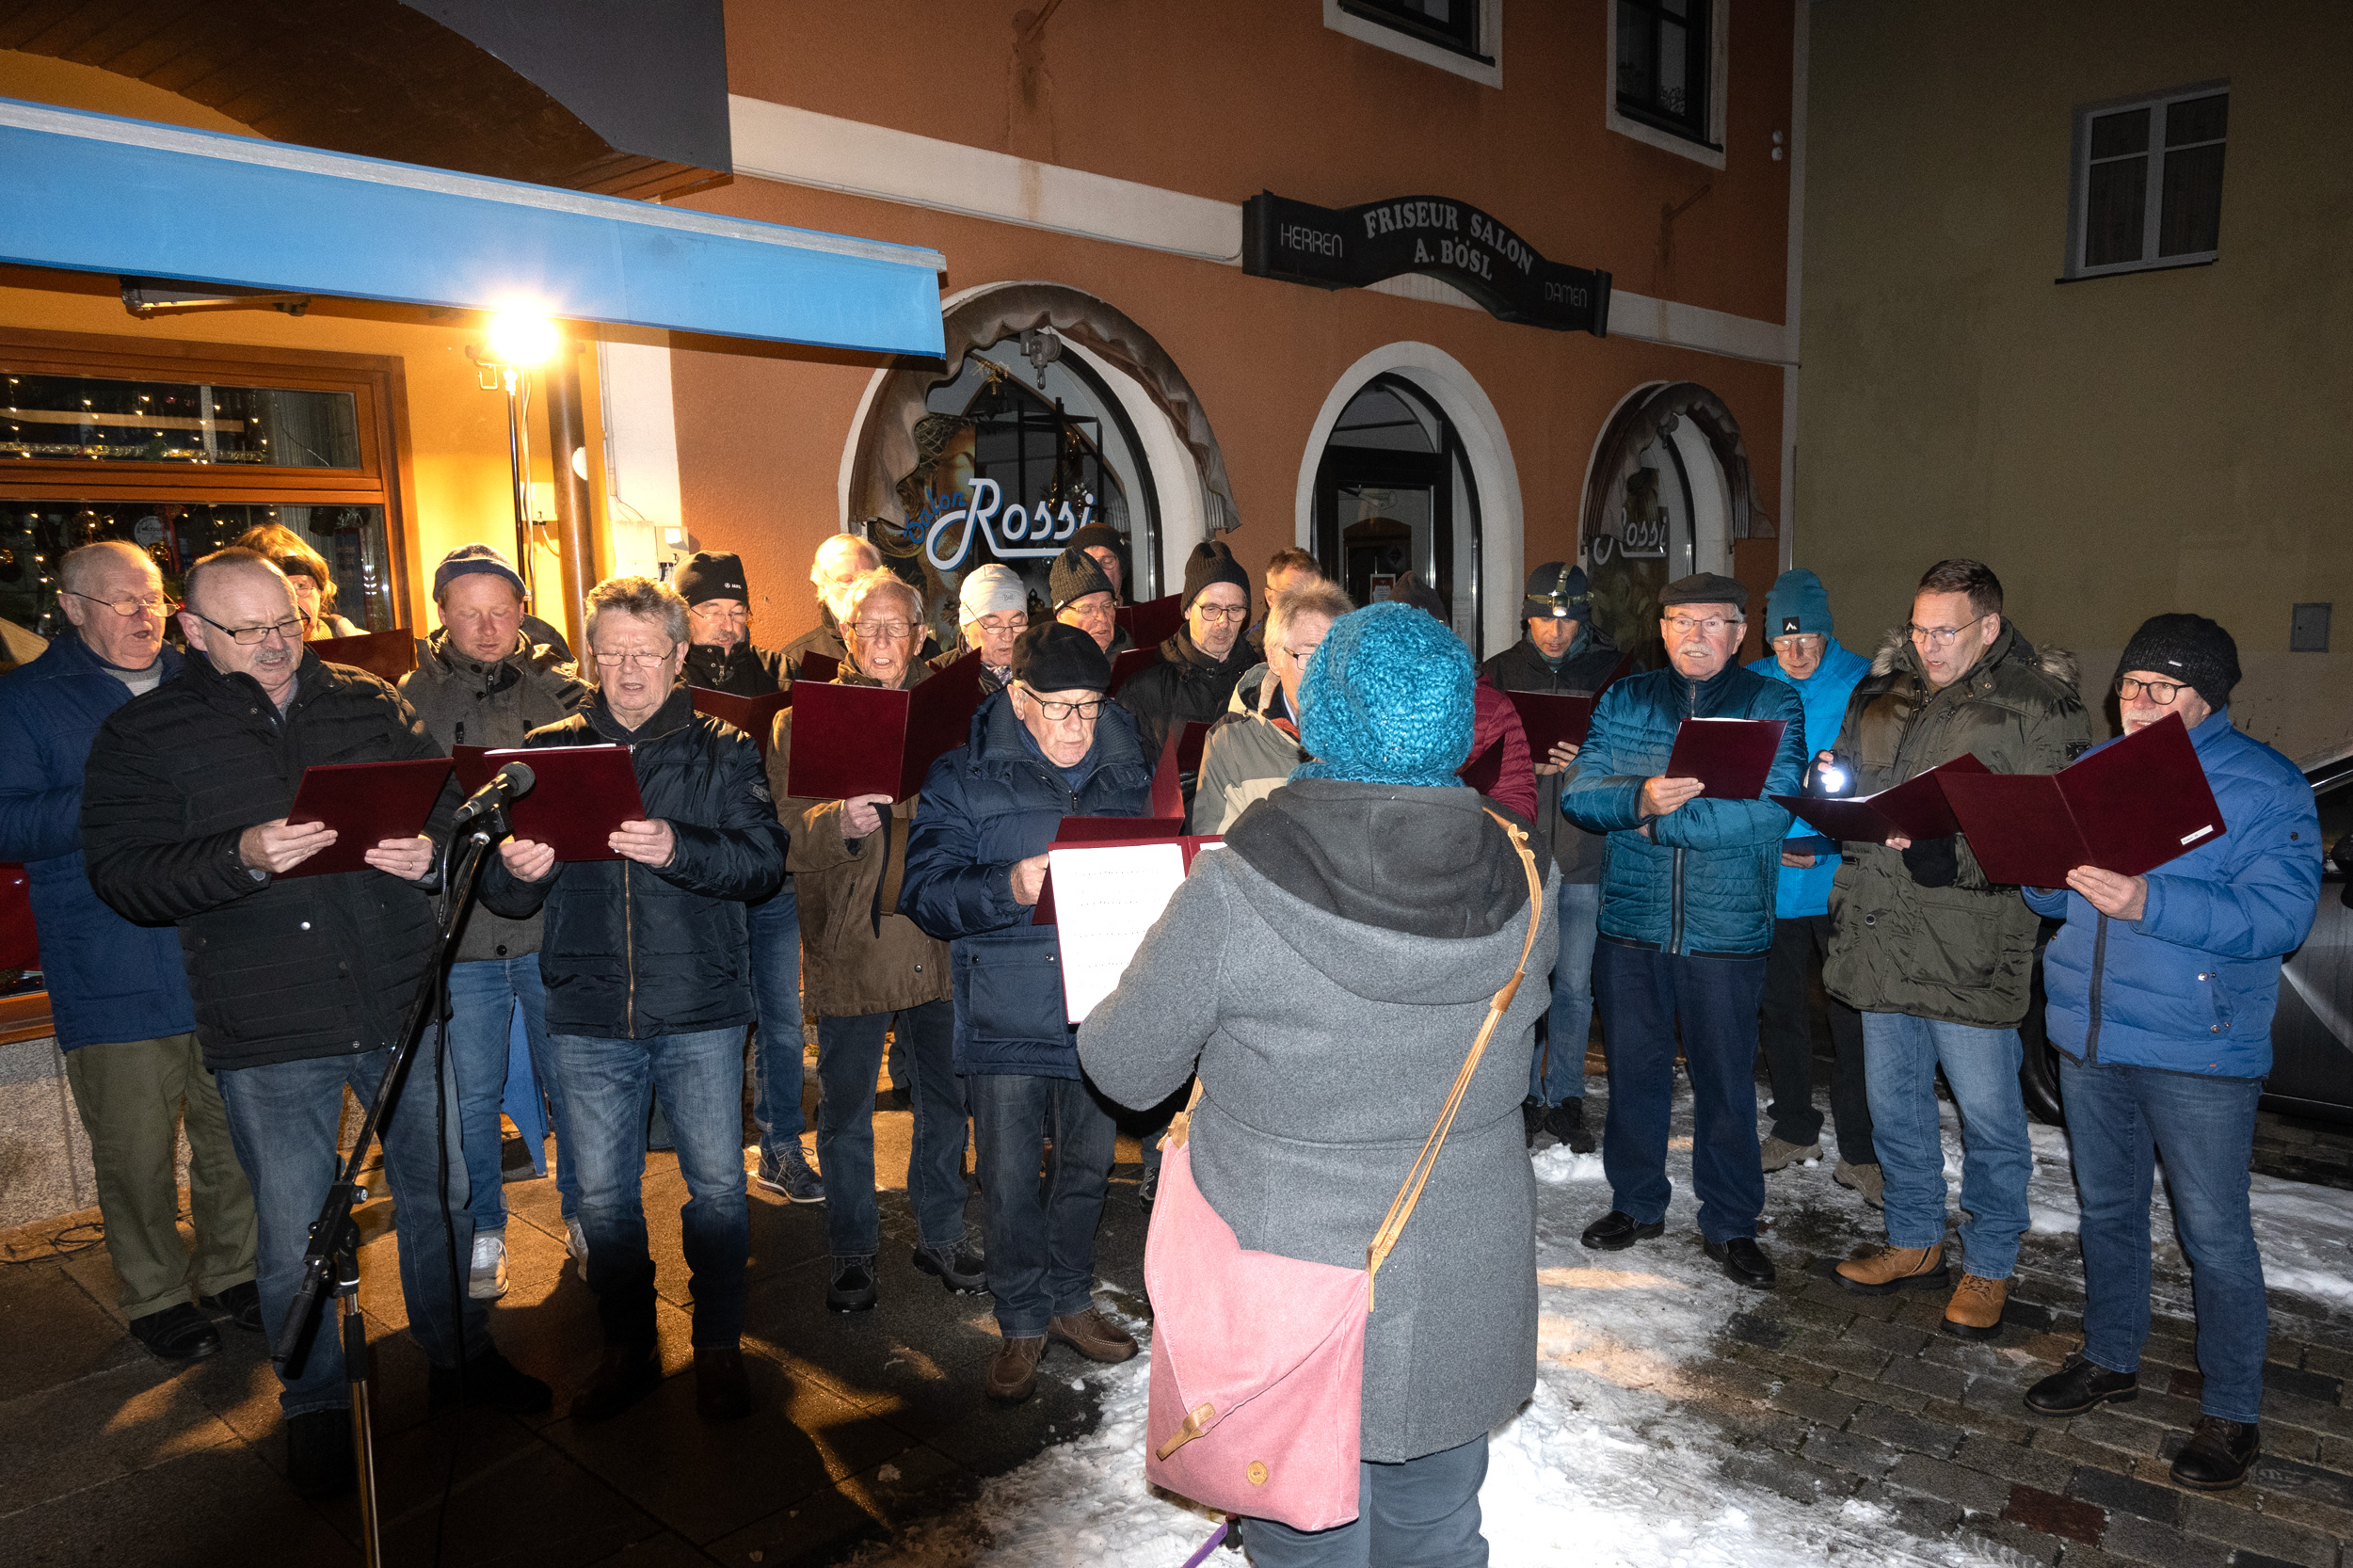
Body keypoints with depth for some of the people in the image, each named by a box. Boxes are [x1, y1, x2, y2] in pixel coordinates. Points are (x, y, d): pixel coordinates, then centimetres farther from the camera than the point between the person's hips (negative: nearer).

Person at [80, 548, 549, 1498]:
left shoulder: (369, 703, 6)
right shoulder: (142, 735, 0)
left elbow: (446, 801, 11)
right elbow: (122, 875, -8)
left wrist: (429, 849, -11)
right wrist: (241, 858, -24)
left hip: (402, 1009, 3)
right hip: (270, 1036, -2)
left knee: (440, 1193, 16)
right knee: (293, 1235, 8)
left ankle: (461, 1357, 37)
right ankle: (316, 1406, 31)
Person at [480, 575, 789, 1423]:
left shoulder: (724, 750, 4)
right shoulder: (548, 750, 9)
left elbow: (765, 860, -10)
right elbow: (504, 894, 5)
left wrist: (677, 849, -28)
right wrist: (516, 870, -19)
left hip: (700, 1010, -2)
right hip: (589, 1015, 2)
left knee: (717, 1185, 5)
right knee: (602, 1193, 10)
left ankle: (719, 1346, 24)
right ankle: (627, 1347, 29)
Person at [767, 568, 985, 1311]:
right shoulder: (804, 718, 1)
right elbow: (787, 836, -8)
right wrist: (840, 822, -26)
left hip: (939, 936, 2)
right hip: (849, 941, -2)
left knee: (945, 1097, 13)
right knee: (845, 1110, 8)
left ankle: (940, 1236, 31)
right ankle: (852, 1252, 27)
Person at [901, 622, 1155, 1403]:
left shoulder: (1128, 772, 6)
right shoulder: (965, 778, -5)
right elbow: (924, 890, -12)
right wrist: (1008, 889, -28)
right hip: (1008, 1011, -3)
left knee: (1086, 1167, 16)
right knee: (1010, 1180, 4)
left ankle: (1071, 1299, 37)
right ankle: (1021, 1322, 25)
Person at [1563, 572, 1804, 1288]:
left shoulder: (1774, 705, -1)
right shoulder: (1624, 701, 7)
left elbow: (1769, 811, -15)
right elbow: (1579, 794, -3)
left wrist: (1658, 821, -16)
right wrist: (1640, 799, -23)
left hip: (1727, 929, -2)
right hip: (1631, 924, 2)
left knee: (1726, 1080, 9)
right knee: (1633, 1070, 13)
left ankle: (1731, 1223, 26)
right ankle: (1636, 1203, 32)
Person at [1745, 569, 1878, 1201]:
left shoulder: (1863, 683, -7)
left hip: (1843, 873, -4)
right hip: (1771, 876, 4)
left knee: (1854, 1013, 1)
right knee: (1780, 1006, 15)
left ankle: (1859, 1150, 14)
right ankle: (1795, 1129, 32)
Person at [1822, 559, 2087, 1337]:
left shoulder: (2039, 704, -7)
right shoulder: (1883, 690, 11)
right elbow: (1842, 777, 21)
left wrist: (1951, 849, -27)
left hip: (1972, 944, -6)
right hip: (1883, 931, 6)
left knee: (1988, 1112, 6)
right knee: (1893, 1099, 17)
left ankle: (1990, 1267, 25)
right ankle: (1914, 1243, 35)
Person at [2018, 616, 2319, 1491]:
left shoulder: (2263, 786, -9)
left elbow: (2280, 915, -20)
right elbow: (2053, 898, 12)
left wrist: (2147, 903, -32)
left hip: (2198, 1049, -5)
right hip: (2089, 1034, 6)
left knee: (2214, 1234, 4)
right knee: (2107, 1209, 18)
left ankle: (2231, 1412, 21)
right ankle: (2111, 1360, 36)